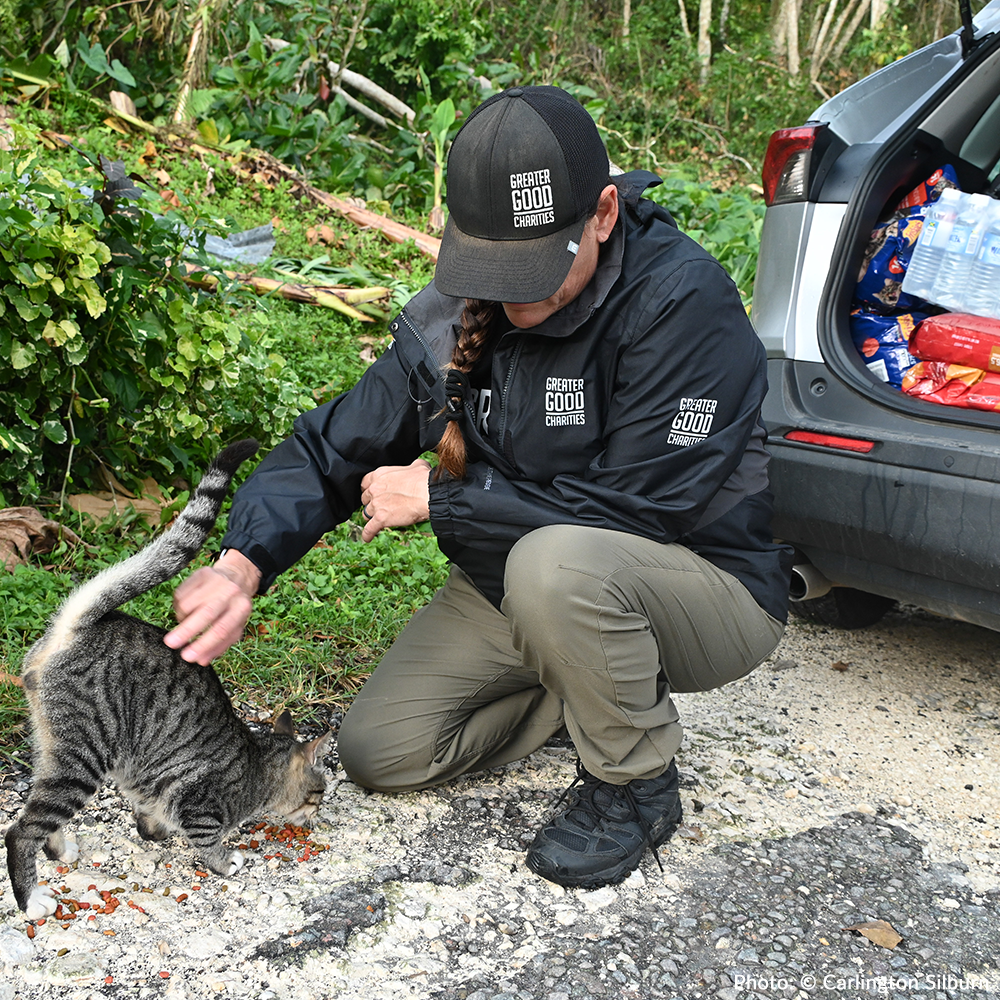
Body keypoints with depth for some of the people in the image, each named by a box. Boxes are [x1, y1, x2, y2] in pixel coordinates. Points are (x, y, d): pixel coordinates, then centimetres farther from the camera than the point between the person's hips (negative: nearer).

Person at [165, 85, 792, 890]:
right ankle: (610, 687, 16)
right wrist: (242, 565, -23)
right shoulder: (455, 313, -7)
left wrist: (440, 499, -22)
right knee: (380, 752, 0)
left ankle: (635, 786, -10)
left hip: (708, 588, -6)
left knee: (557, 561, -38)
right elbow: (336, 447, -3)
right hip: (515, 583, 6)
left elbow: (638, 506, -29)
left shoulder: (683, 301, -26)